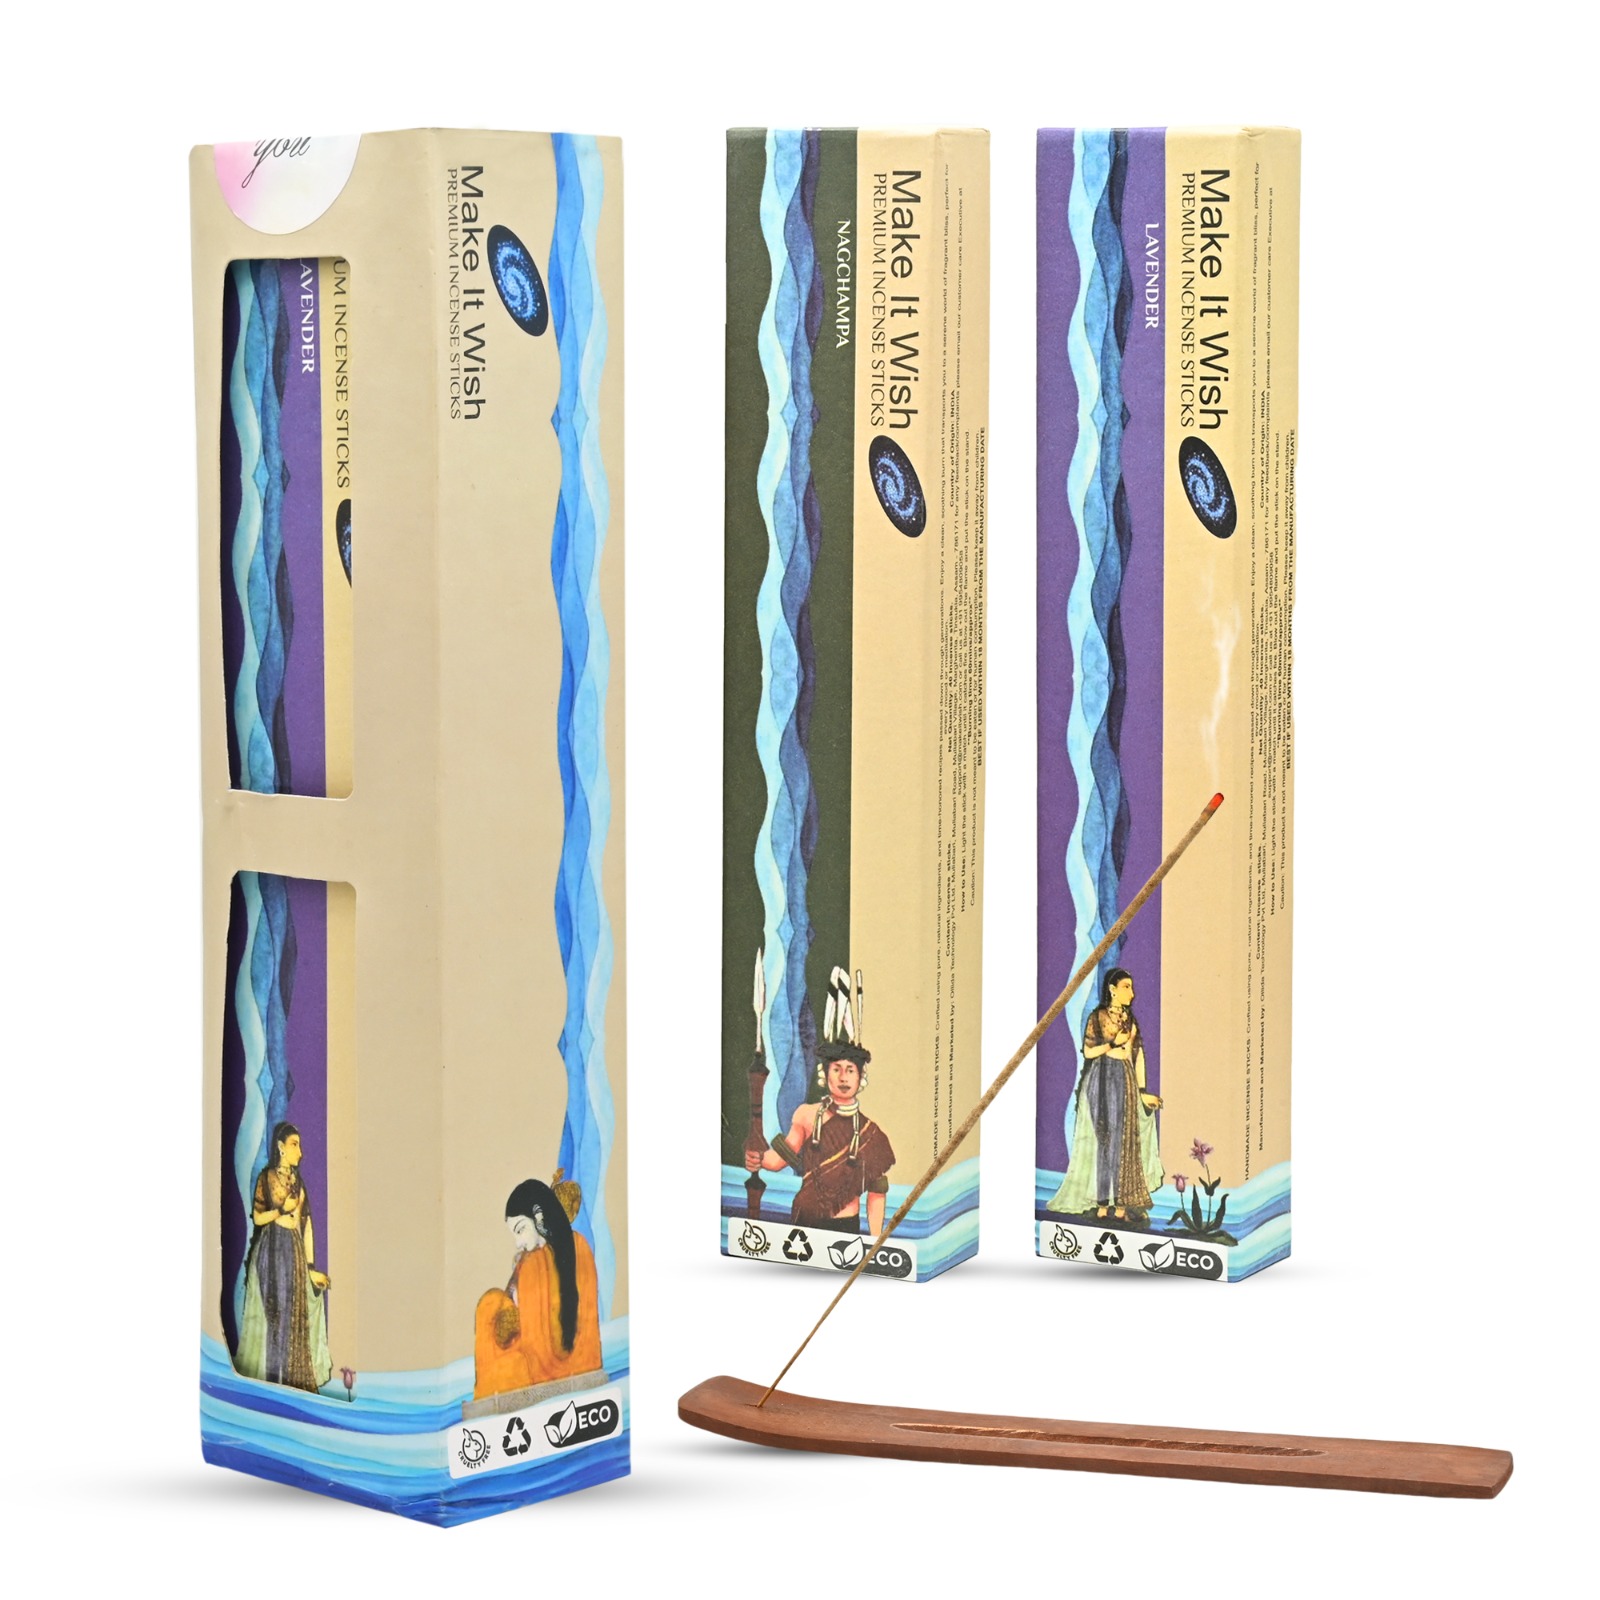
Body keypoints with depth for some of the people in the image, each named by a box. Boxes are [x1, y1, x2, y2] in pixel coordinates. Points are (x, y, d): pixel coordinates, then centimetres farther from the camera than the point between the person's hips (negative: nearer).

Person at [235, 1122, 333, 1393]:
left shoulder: (297, 1179, 11)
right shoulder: (266, 1178, -2)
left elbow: (306, 1222, 9)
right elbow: (258, 1218, -4)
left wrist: (311, 1266, 5)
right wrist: (282, 1210, -21)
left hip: (296, 1250, 5)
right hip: (271, 1250, -5)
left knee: (296, 1314, 3)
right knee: (272, 1311, -3)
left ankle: (294, 1375, 7)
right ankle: (269, 1376, 2)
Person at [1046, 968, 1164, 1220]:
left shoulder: (1131, 1018, 13)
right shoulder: (1098, 1016, -1)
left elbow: (1138, 1054, 11)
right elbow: (1088, 1051, -5)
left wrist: (1143, 1091, 6)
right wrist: (1114, 1043, -17)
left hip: (1127, 1080, 5)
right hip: (1103, 1079, -5)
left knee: (1126, 1139, 0)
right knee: (1104, 1138, -6)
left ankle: (1121, 1202, 1)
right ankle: (1102, 1202, -3)